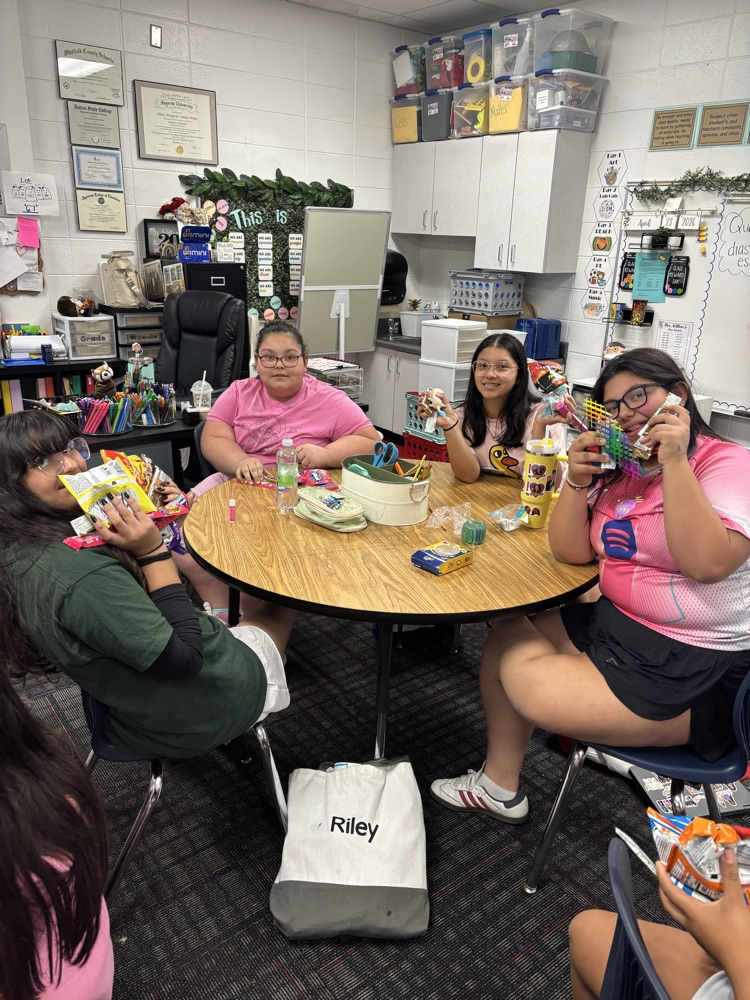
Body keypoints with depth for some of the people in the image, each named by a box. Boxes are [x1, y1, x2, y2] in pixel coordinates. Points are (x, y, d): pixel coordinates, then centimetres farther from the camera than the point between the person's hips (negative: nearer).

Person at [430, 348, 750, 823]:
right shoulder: (619, 470, 8)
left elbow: (708, 562, -27)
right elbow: (571, 552, 3)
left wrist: (674, 461, -28)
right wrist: (578, 481, -12)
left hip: (698, 666, -8)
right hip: (614, 622, 8)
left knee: (537, 690, -22)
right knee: (508, 636, 2)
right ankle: (500, 783, 18)